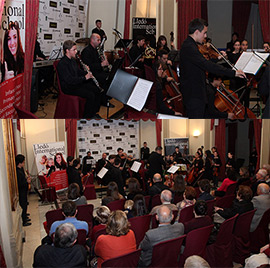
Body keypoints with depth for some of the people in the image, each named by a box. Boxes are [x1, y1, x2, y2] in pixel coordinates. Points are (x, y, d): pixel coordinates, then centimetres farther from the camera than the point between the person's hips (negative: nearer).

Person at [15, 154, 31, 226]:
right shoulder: (18, 172, -27)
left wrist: (26, 179, 3)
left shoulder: (21, 169, 3)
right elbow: (19, 184, -27)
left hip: (24, 191, 10)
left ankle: (25, 217, 38)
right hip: (21, 192, -10)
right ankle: (24, 222, 14)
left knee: (25, 204, 22)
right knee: (23, 206, 2)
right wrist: (27, 181, -17)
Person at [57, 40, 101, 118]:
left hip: (77, 83, 10)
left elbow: (79, 71, 21)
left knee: (97, 90, 1)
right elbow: (69, 80, -29)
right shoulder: (62, 64, -21)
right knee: (90, 95, -24)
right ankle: (87, 117, -9)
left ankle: (93, 113, 11)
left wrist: (87, 73, -1)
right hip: (68, 88, -10)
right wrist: (85, 77, -27)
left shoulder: (73, 60, 9)